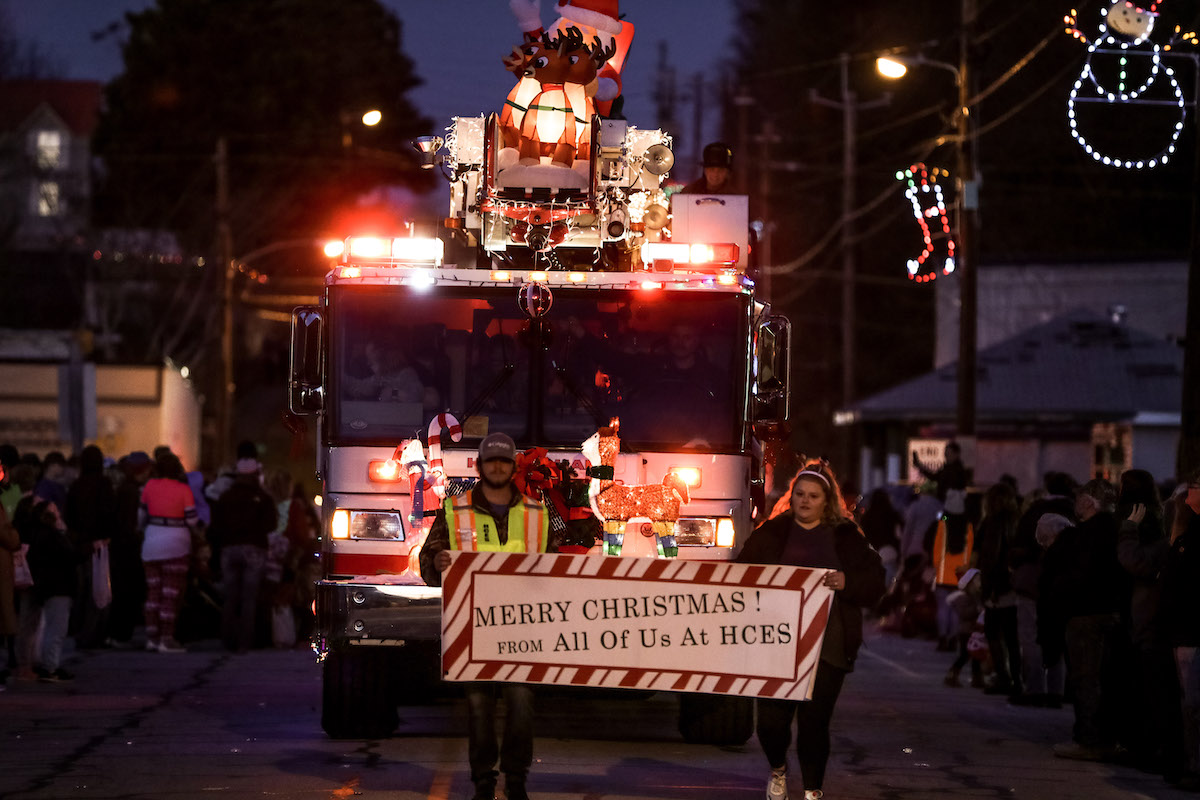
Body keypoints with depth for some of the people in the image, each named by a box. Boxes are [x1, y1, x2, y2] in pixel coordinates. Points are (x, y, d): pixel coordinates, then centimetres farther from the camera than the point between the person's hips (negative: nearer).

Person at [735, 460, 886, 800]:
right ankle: (778, 770, 27)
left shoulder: (846, 537, 9)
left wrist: (847, 582, -13)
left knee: (814, 721, -4)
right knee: (771, 718, -5)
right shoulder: (770, 533, 10)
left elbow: (874, 584, 6)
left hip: (827, 645, -1)